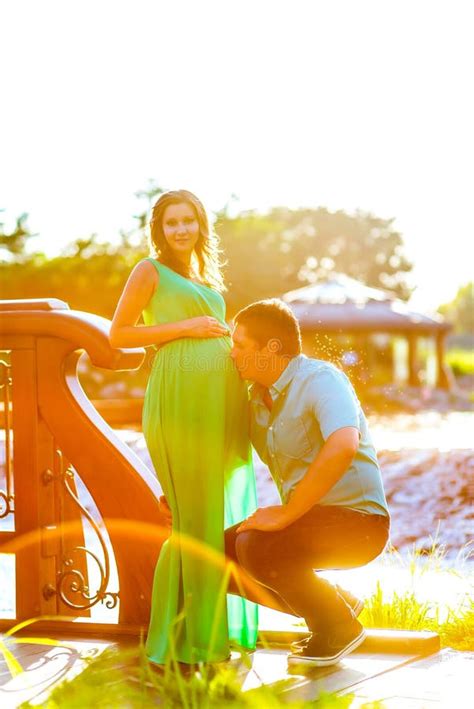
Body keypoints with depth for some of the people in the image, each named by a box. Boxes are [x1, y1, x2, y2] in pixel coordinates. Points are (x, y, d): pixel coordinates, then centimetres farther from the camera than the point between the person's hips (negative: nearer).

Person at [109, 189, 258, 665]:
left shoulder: (206, 276, 24)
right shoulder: (151, 270, 4)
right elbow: (118, 335, -3)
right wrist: (184, 328, -9)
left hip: (222, 394, 8)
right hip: (179, 394, -7)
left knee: (228, 509, 8)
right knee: (194, 516, -7)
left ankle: (216, 626, 18)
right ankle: (179, 640, 0)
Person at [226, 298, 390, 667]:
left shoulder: (320, 379, -19)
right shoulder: (257, 396, 7)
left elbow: (343, 446, -38)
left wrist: (287, 513, -32)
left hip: (357, 520, -9)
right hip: (311, 519, 9)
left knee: (256, 548, -29)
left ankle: (339, 627, -5)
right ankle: (336, 604, 11)